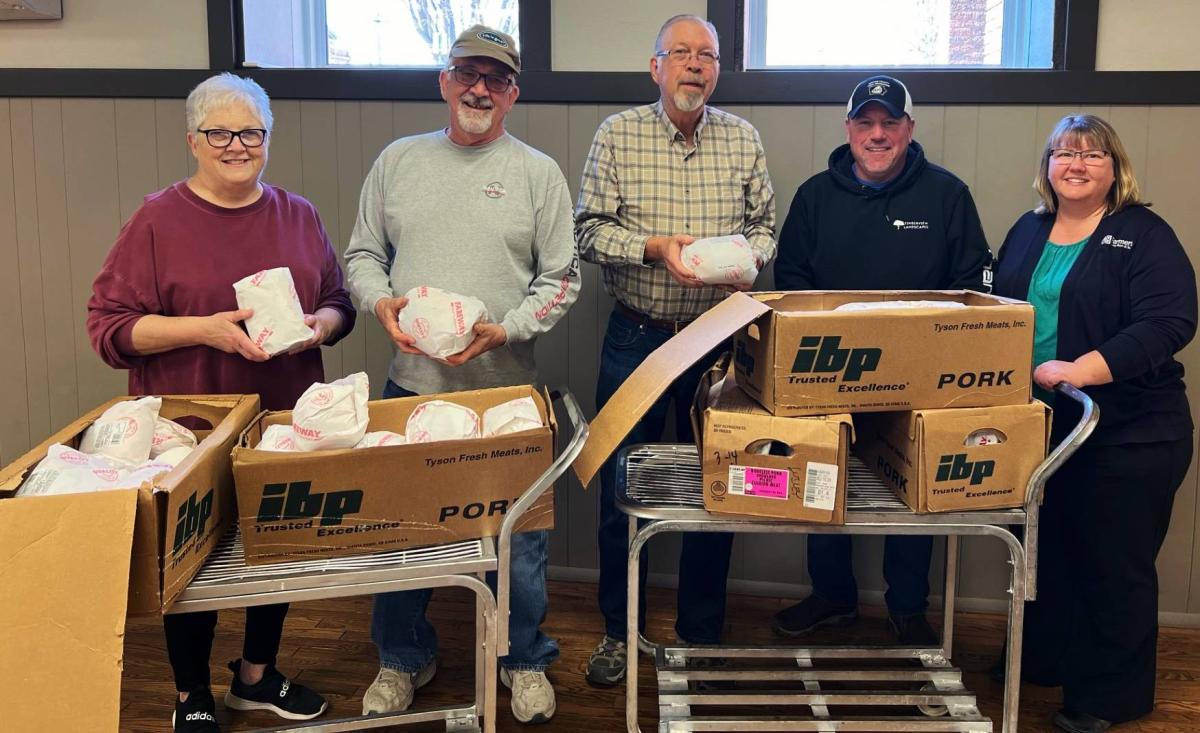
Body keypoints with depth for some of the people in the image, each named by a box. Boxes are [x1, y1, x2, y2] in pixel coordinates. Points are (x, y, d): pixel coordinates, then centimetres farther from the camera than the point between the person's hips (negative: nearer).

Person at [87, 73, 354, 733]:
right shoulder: (158, 220, -5)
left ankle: (257, 676, 36)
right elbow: (108, 325, -9)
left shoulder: (297, 216, 7)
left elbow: (338, 301, 13)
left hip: (285, 424, 4)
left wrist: (320, 324, -11)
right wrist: (205, 329, -21)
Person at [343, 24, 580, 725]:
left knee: (518, 535, 6)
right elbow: (363, 254, 13)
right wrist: (382, 303, -7)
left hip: (505, 387, -2)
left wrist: (507, 330, -14)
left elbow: (562, 278, 0)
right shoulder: (399, 160, 9)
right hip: (411, 382, 2)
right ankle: (404, 657, 32)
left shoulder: (538, 173, 2)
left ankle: (525, 659, 28)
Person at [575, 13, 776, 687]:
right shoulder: (619, 134, 0)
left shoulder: (743, 139, 7)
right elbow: (589, 229, -4)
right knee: (621, 491, 5)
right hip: (636, 337, -1)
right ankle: (620, 631, 23)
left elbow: (765, 227, 9)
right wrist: (654, 247, -18)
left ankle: (703, 633, 25)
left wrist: (745, 257, -12)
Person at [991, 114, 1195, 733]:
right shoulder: (1027, 232, 12)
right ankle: (1040, 663, 34)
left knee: (1114, 565, 4)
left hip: (1129, 434, -5)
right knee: (1044, 550, 16)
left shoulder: (1145, 235, -7)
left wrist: (1082, 369, -27)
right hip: (1038, 426, 6)